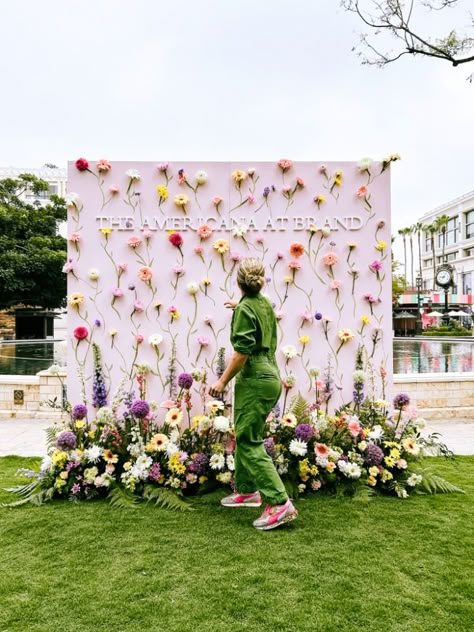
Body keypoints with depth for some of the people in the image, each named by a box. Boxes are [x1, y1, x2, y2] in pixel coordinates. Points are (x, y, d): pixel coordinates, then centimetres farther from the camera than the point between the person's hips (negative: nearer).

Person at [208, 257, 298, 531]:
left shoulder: (245, 309, -14)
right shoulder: (265, 304, 12)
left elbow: (242, 352, -21)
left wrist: (223, 381, -13)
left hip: (254, 381, -9)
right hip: (270, 377, 9)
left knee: (250, 443, -6)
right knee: (245, 436, 20)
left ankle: (280, 503, -9)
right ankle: (247, 491, 31)